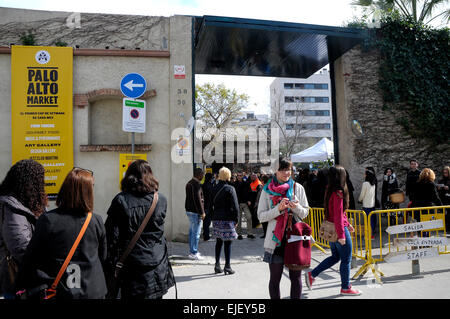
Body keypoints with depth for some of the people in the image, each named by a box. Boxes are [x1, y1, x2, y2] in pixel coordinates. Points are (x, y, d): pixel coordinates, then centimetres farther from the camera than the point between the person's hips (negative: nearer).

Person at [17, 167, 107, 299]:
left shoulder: (47, 220, -15)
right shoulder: (97, 221, -10)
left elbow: (31, 259, -8)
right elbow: (102, 257, 3)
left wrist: (23, 284, 8)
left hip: (61, 292, -1)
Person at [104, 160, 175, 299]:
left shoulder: (121, 200, -9)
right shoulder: (161, 200, -3)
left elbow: (112, 235, -8)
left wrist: (111, 265, -1)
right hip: (157, 263, 2)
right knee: (156, 296, 15)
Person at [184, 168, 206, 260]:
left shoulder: (189, 183, 15)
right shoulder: (196, 184, -16)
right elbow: (197, 199, -21)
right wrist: (202, 212, -18)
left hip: (189, 210, 10)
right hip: (195, 212, -10)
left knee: (192, 231, 16)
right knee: (196, 233, -4)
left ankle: (192, 251, 24)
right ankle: (194, 253, 1)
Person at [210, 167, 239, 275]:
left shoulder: (214, 189, 5)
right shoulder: (230, 189, -11)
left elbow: (211, 204, 10)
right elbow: (235, 206, -12)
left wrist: (214, 216, 15)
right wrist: (236, 219, -2)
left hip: (216, 218, 5)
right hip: (227, 219, -5)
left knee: (218, 242, 14)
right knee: (227, 243, 2)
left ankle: (217, 265, 19)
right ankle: (227, 267, 7)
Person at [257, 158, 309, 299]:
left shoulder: (298, 188, 4)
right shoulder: (267, 190, -1)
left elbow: (305, 212, 7)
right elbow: (261, 216, -4)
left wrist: (296, 207, -15)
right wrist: (278, 208, -18)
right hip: (276, 238, -1)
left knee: (296, 276, 9)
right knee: (275, 278, 8)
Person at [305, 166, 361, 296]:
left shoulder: (330, 191, 7)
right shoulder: (338, 193, -21)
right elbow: (338, 216, -22)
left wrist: (347, 224, 24)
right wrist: (341, 235, -20)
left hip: (331, 230, 9)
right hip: (339, 229, -9)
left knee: (335, 257, 21)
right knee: (346, 259, 7)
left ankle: (312, 274, 20)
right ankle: (345, 288, 21)